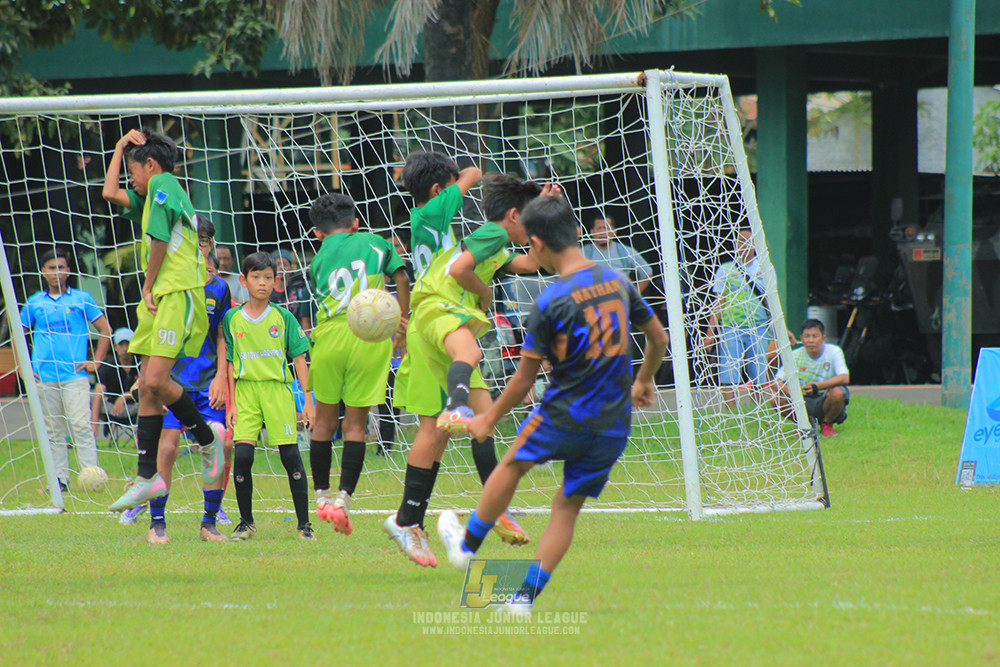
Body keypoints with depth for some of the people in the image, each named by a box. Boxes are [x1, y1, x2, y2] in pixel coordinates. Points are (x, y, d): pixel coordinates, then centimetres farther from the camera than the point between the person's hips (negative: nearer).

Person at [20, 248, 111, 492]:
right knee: (53, 430, 3)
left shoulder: (81, 298, 6)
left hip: (75, 374, -2)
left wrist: (96, 361, 4)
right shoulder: (34, 302, 11)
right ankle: (60, 479, 7)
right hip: (44, 377, 2)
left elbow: (105, 329, 11)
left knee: (81, 425, -11)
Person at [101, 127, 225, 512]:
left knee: (155, 380, -20)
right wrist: (120, 148, 27)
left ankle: (207, 437, 1)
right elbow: (111, 193, 27)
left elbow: (159, 240, -10)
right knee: (147, 389, 4)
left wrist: (148, 289, -4)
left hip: (178, 295, -10)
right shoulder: (155, 194, 23)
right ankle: (147, 477, 4)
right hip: (158, 299, 10)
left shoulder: (162, 184, -5)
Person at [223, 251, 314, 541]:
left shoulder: (283, 317, 4)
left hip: (278, 389, -1)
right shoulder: (232, 319, 6)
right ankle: (246, 522, 6)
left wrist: (308, 399, 0)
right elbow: (231, 364, 9)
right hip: (246, 390, 1)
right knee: (241, 456, -9)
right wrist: (231, 402, 3)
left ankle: (304, 524, 1)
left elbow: (299, 359, 5)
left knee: (291, 457, -6)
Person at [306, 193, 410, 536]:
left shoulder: (318, 261, 16)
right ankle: (343, 499, -6)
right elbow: (401, 278, 4)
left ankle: (322, 496, 21)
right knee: (356, 422, 3)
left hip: (330, 335, 1)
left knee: (325, 418, 14)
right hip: (371, 337, -1)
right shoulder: (375, 243, 13)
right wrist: (402, 326, 10)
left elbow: (327, 298, 11)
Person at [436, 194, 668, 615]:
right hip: (614, 425, 4)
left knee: (512, 465, 22)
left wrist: (491, 419, 7)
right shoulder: (617, 282, 2)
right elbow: (658, 338, 15)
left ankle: (467, 546, 40)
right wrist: (643, 382, 33)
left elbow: (524, 379, -8)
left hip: (563, 418, -4)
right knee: (567, 506, 12)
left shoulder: (550, 303, -15)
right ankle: (526, 596, 7)